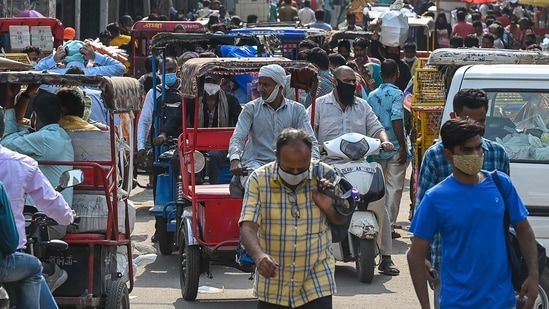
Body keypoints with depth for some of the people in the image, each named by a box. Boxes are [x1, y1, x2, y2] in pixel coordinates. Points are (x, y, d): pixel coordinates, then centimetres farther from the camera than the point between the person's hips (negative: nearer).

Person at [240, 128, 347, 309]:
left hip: (316, 285, 0)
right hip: (273, 285, 0)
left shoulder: (324, 175, -5)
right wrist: (258, 255, -37)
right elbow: (248, 226, -17)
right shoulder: (259, 180, -9)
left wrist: (329, 208, -15)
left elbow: (341, 219, 9)